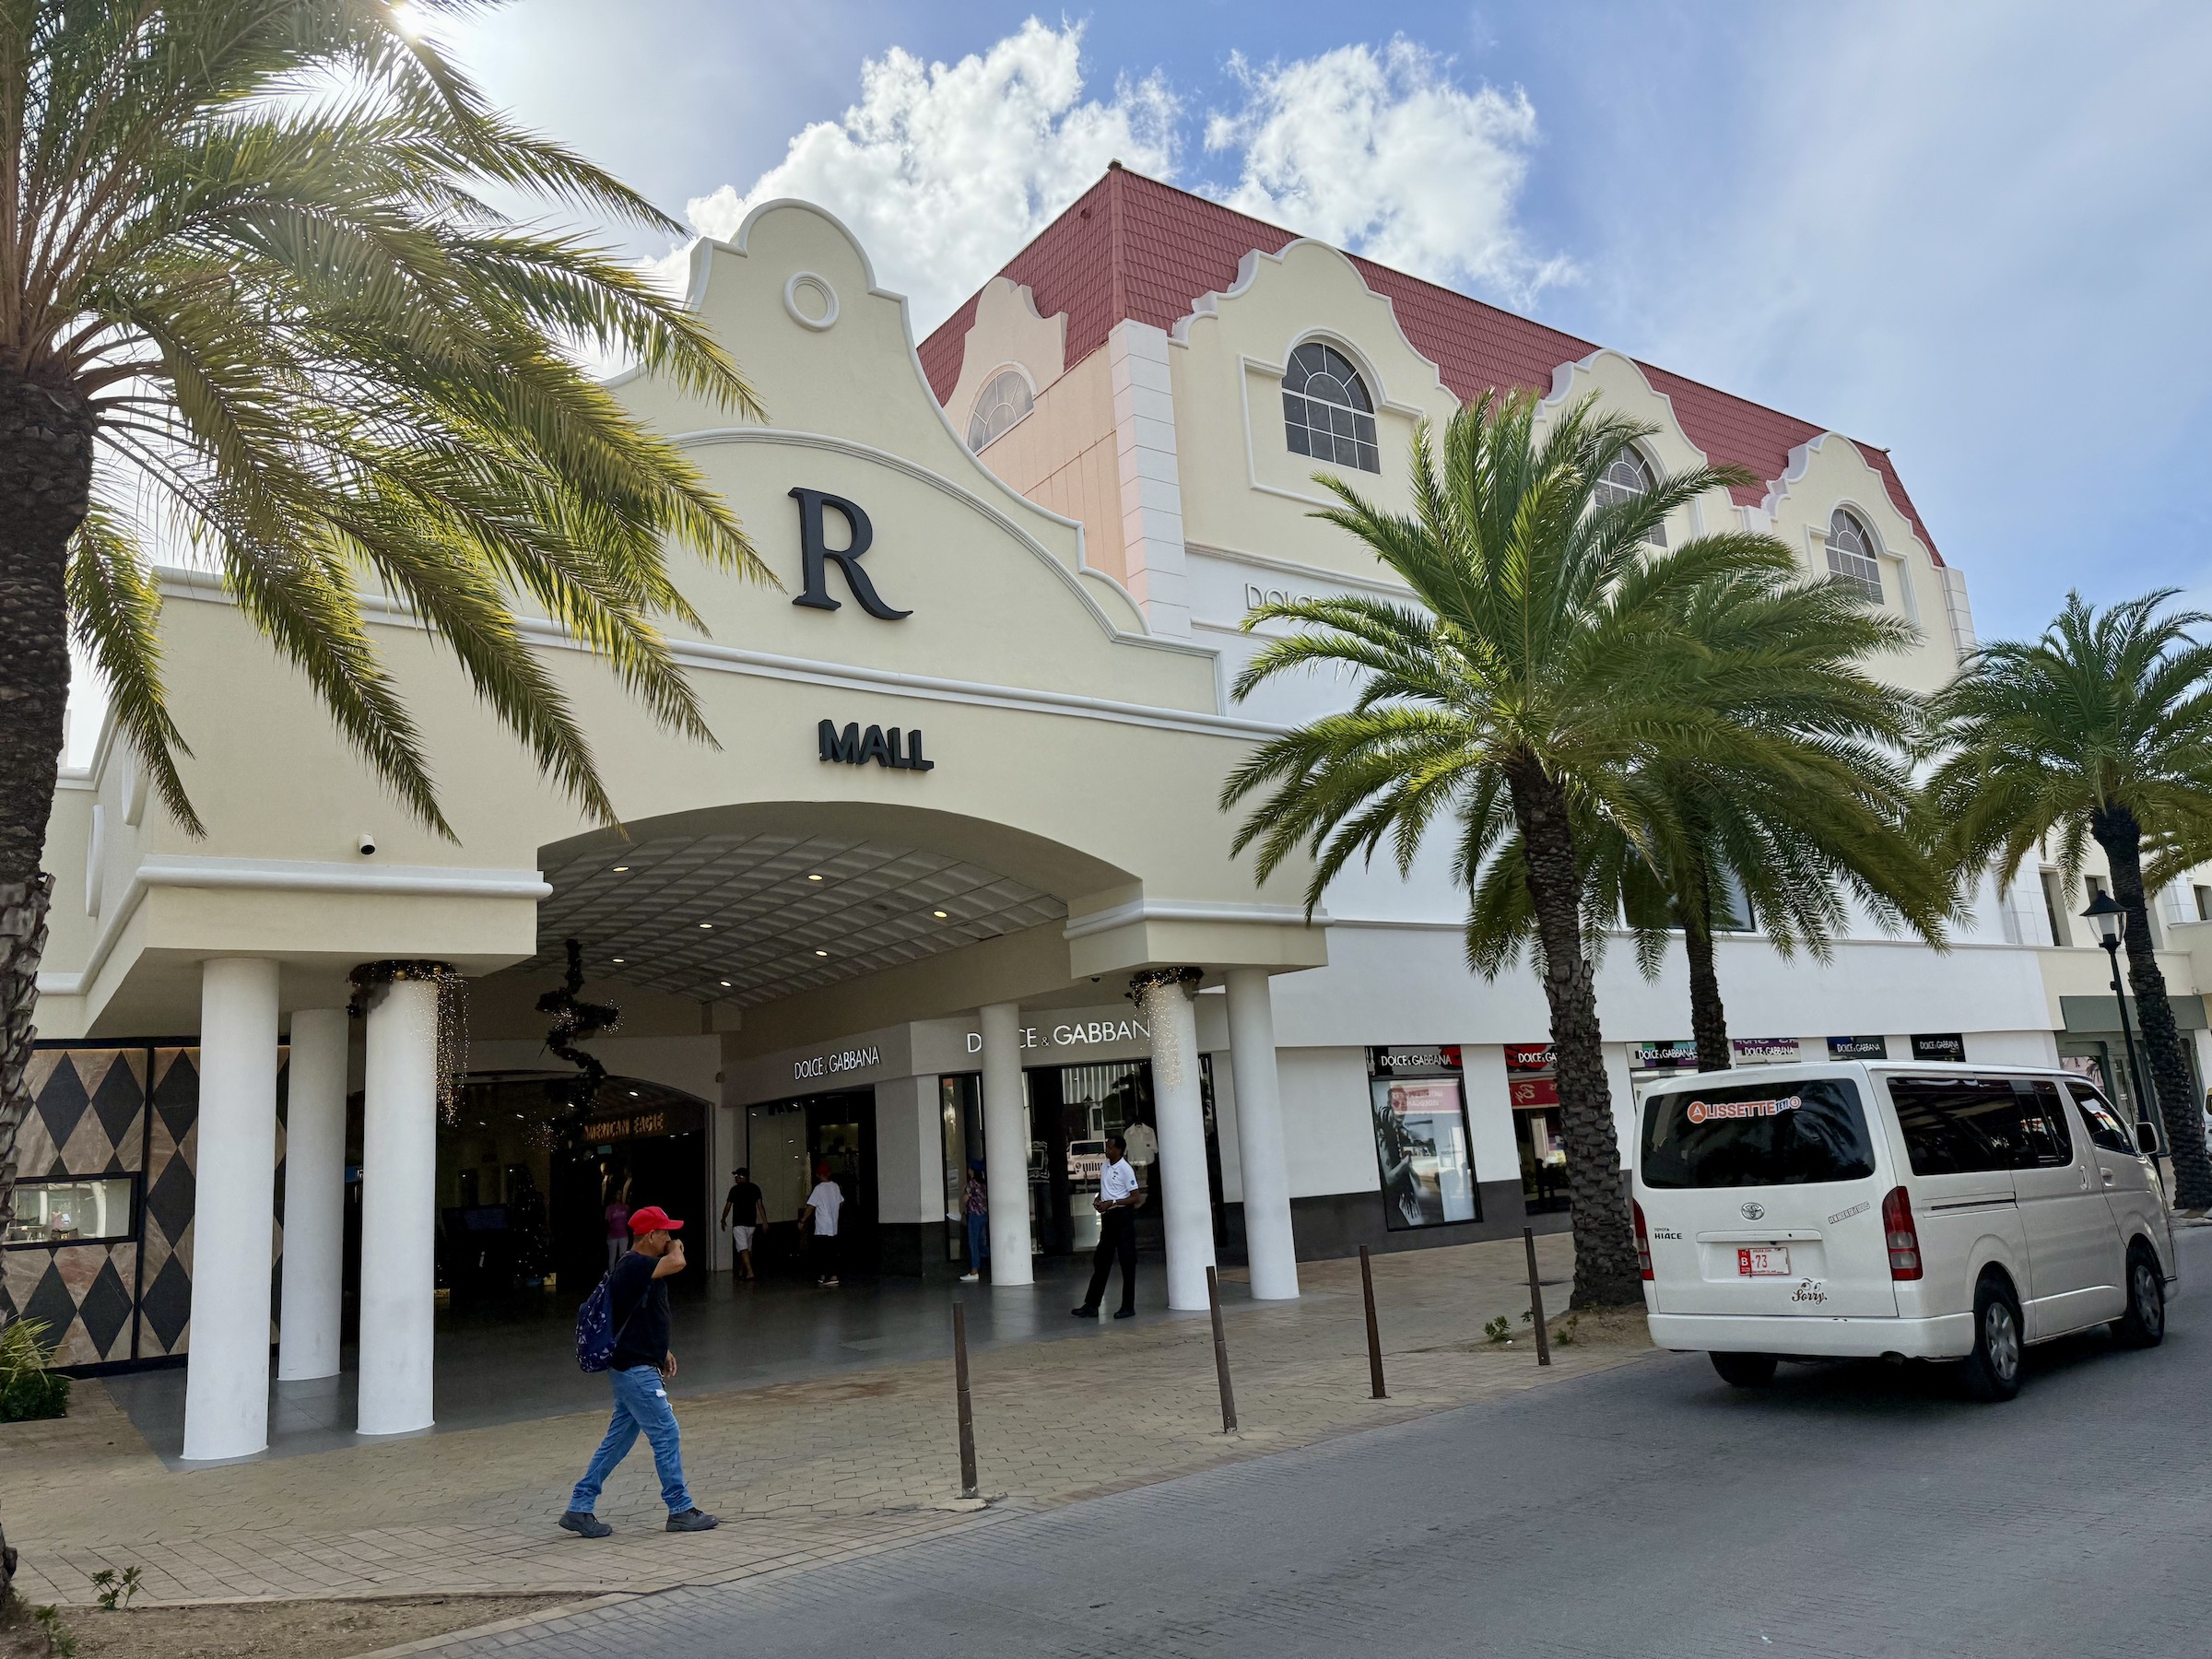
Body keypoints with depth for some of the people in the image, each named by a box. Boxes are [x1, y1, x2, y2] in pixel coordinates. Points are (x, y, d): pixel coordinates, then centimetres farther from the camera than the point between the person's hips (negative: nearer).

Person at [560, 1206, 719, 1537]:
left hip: (633, 1368, 10)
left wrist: (662, 1350, 18)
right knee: (666, 1435, -2)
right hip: (635, 1370, -10)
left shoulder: (640, 1266, 12)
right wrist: (676, 1247, -13)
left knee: (618, 1439, 15)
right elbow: (677, 1264, -36)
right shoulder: (633, 1266, -20)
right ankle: (681, 1511, 8)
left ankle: (579, 1509, 20)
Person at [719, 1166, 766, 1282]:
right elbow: (760, 1205, 0)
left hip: (739, 1223, -5)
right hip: (751, 1223, 5)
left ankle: (750, 1272, -23)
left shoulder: (735, 1189, -5)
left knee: (743, 1249, -10)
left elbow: (728, 1206, 0)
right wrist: (764, 1220, 0)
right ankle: (741, 1272, 27)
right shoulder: (755, 1188, 5)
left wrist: (723, 1219, 14)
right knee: (748, 1249, 16)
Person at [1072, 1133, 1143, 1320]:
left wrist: (1111, 1203, -20)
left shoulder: (1125, 1169, -12)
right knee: (1100, 1261, 7)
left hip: (1122, 1215, -8)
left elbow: (1136, 1198, -15)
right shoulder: (1105, 1167, 11)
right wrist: (1098, 1200, 3)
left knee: (1127, 1262, 0)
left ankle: (1128, 1306, 6)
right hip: (1107, 1217, 8)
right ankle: (1091, 1305, 10)